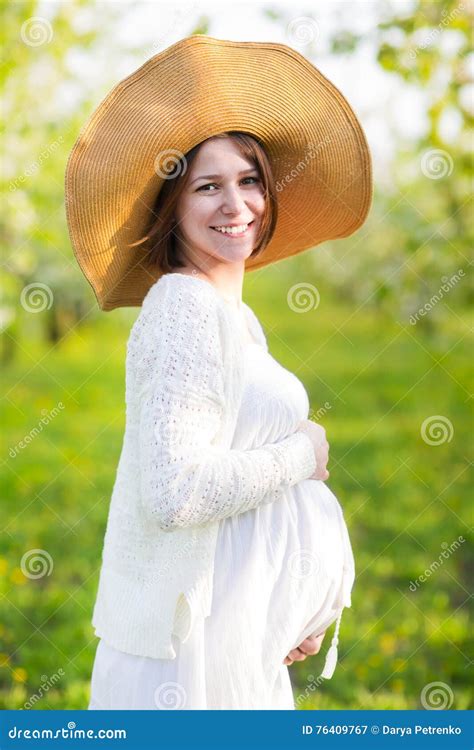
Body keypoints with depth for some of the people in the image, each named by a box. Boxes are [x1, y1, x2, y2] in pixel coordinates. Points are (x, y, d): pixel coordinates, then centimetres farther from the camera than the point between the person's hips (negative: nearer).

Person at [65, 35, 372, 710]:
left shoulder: (237, 318, 13)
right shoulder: (184, 305, -16)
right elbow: (174, 492, -27)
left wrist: (300, 611, 10)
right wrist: (301, 454, -12)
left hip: (245, 623, 9)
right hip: (194, 630, -9)